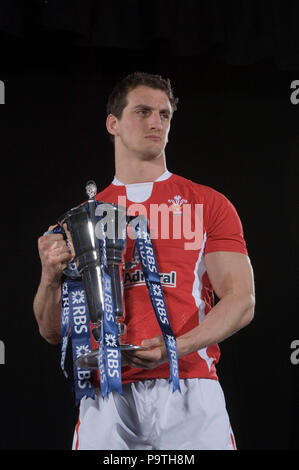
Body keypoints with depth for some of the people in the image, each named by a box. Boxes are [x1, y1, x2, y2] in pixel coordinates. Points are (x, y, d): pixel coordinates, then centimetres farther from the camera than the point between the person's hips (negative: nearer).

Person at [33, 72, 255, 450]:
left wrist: (177, 347, -16)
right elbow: (53, 332, 15)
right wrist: (51, 277, -7)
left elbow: (241, 301, 1)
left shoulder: (208, 204, 11)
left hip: (188, 389, -1)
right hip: (107, 397, 1)